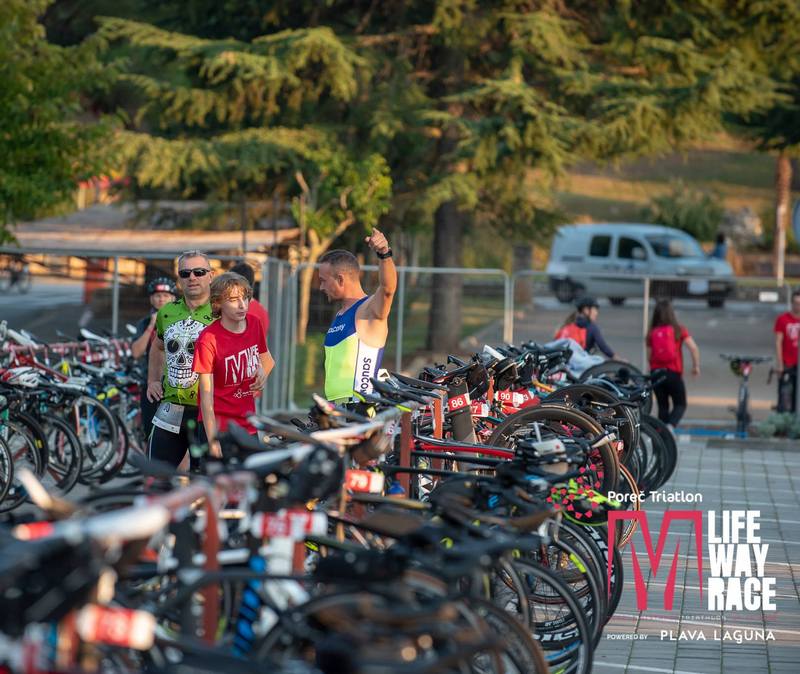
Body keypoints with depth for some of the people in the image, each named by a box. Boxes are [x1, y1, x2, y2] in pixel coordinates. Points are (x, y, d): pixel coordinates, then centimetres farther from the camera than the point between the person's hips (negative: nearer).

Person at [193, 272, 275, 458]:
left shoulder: (254, 323, 1)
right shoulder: (209, 339, -16)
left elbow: (266, 358, 22)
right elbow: (206, 394, -16)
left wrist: (263, 373, -1)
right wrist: (213, 441, -20)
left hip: (248, 424, 6)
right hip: (219, 426, -6)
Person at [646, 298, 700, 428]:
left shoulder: (652, 332, -1)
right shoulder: (678, 330, -5)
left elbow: (649, 356, 2)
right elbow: (693, 348, -13)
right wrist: (696, 366, -2)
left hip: (656, 372, 2)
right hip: (674, 373, -2)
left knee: (662, 406, 13)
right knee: (680, 405, 8)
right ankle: (671, 425, -18)